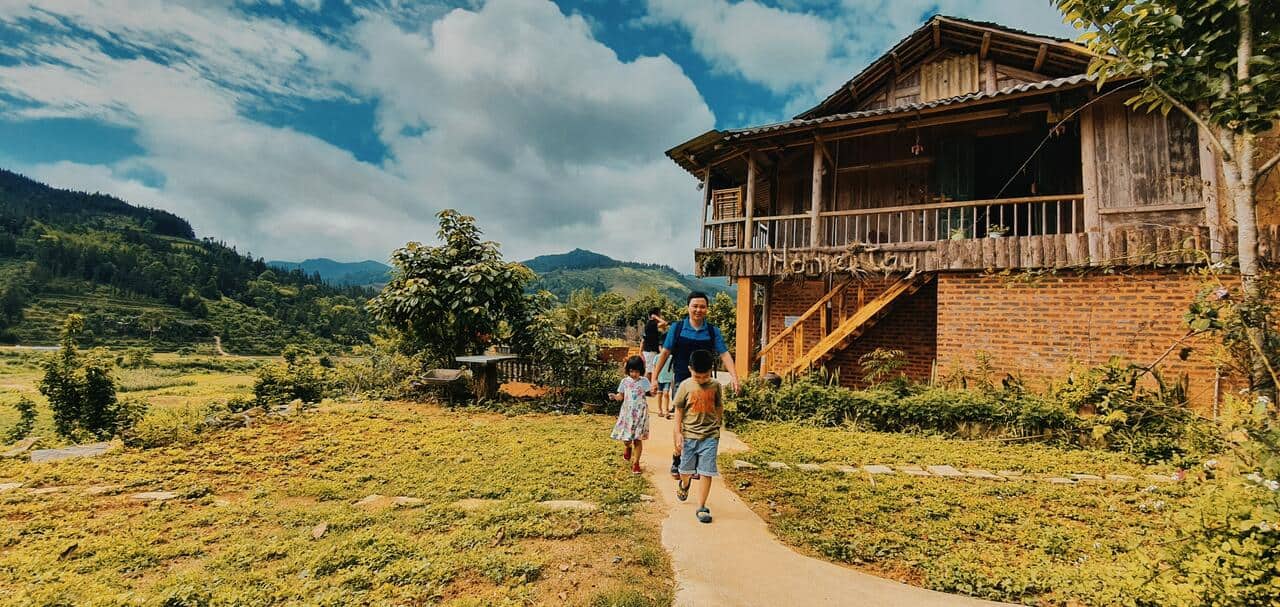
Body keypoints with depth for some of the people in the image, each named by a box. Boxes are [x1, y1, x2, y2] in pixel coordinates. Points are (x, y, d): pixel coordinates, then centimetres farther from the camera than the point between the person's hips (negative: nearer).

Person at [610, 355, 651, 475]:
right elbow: (620, 396, 4)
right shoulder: (625, 381, 0)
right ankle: (628, 447, 40)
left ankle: (635, 463, 12)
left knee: (638, 439, -1)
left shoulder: (644, 381, -2)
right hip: (627, 412, 1)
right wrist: (614, 396, -15)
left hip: (640, 413, -1)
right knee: (626, 438, 2)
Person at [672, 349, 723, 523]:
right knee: (686, 469, 15)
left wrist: (718, 427, 17)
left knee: (706, 472, -3)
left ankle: (701, 507, 8)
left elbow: (719, 408, 11)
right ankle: (684, 483, 49)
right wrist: (678, 434, -5)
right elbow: (678, 411, -2)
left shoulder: (716, 386, -2)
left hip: (710, 436, 0)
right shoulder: (685, 386, -7)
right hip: (689, 435, 0)